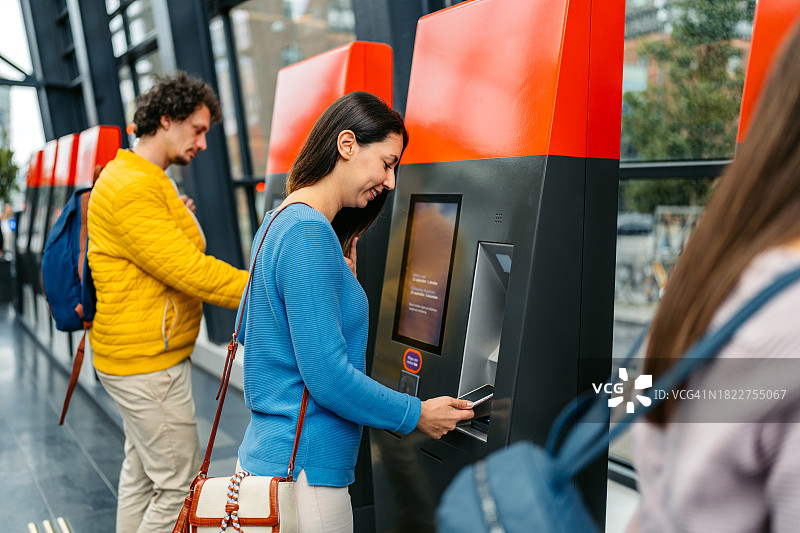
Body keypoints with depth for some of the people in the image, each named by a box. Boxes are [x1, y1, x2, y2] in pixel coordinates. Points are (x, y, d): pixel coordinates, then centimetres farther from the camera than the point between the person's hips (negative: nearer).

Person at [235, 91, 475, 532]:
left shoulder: (279, 221, 10)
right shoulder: (309, 232, -21)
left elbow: (246, 329, 20)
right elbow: (328, 376, -24)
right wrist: (417, 416, -11)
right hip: (303, 469, -10)